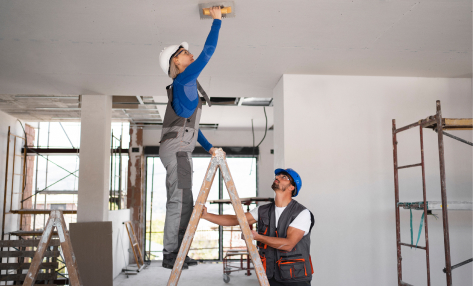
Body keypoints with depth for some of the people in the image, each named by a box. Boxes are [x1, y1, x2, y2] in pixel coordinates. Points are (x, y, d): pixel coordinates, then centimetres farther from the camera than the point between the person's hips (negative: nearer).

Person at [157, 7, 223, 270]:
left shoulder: (187, 88, 24)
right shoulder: (183, 80, -3)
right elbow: (208, 51, -6)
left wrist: (209, 147, 24)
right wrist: (216, 20, 4)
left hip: (181, 151, 10)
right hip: (176, 149, -10)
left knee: (184, 203, 9)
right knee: (179, 201, -11)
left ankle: (176, 253, 13)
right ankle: (170, 255, -8)